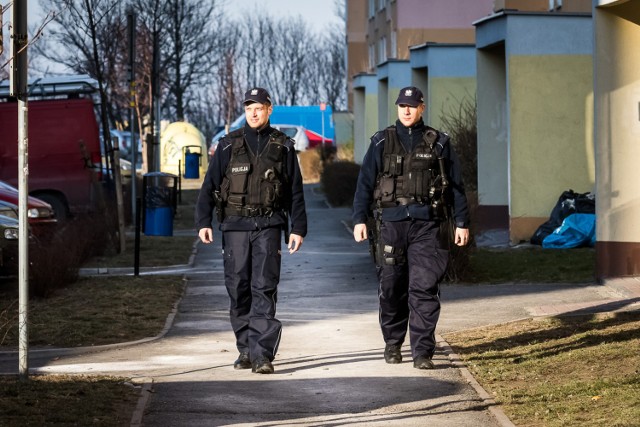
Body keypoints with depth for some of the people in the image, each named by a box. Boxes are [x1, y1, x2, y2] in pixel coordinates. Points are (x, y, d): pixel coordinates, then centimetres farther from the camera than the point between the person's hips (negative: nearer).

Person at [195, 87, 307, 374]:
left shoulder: (283, 146, 7)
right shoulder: (229, 145, 6)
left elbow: (295, 192, 10)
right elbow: (209, 186, 4)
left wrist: (298, 228, 4)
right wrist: (203, 222, -6)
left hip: (269, 226, -1)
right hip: (235, 226, 1)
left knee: (264, 288, -10)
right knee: (238, 288, 4)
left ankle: (262, 353, -14)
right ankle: (245, 348, 16)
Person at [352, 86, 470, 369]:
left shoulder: (439, 143, 9)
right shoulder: (381, 143, 8)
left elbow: (455, 185, 11)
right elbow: (365, 183, 6)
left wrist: (462, 222, 6)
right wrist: (359, 219, -4)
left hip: (426, 224, -1)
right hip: (391, 221, 1)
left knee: (424, 288, -8)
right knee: (391, 287, 6)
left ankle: (422, 351, -8)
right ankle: (393, 343, 23)